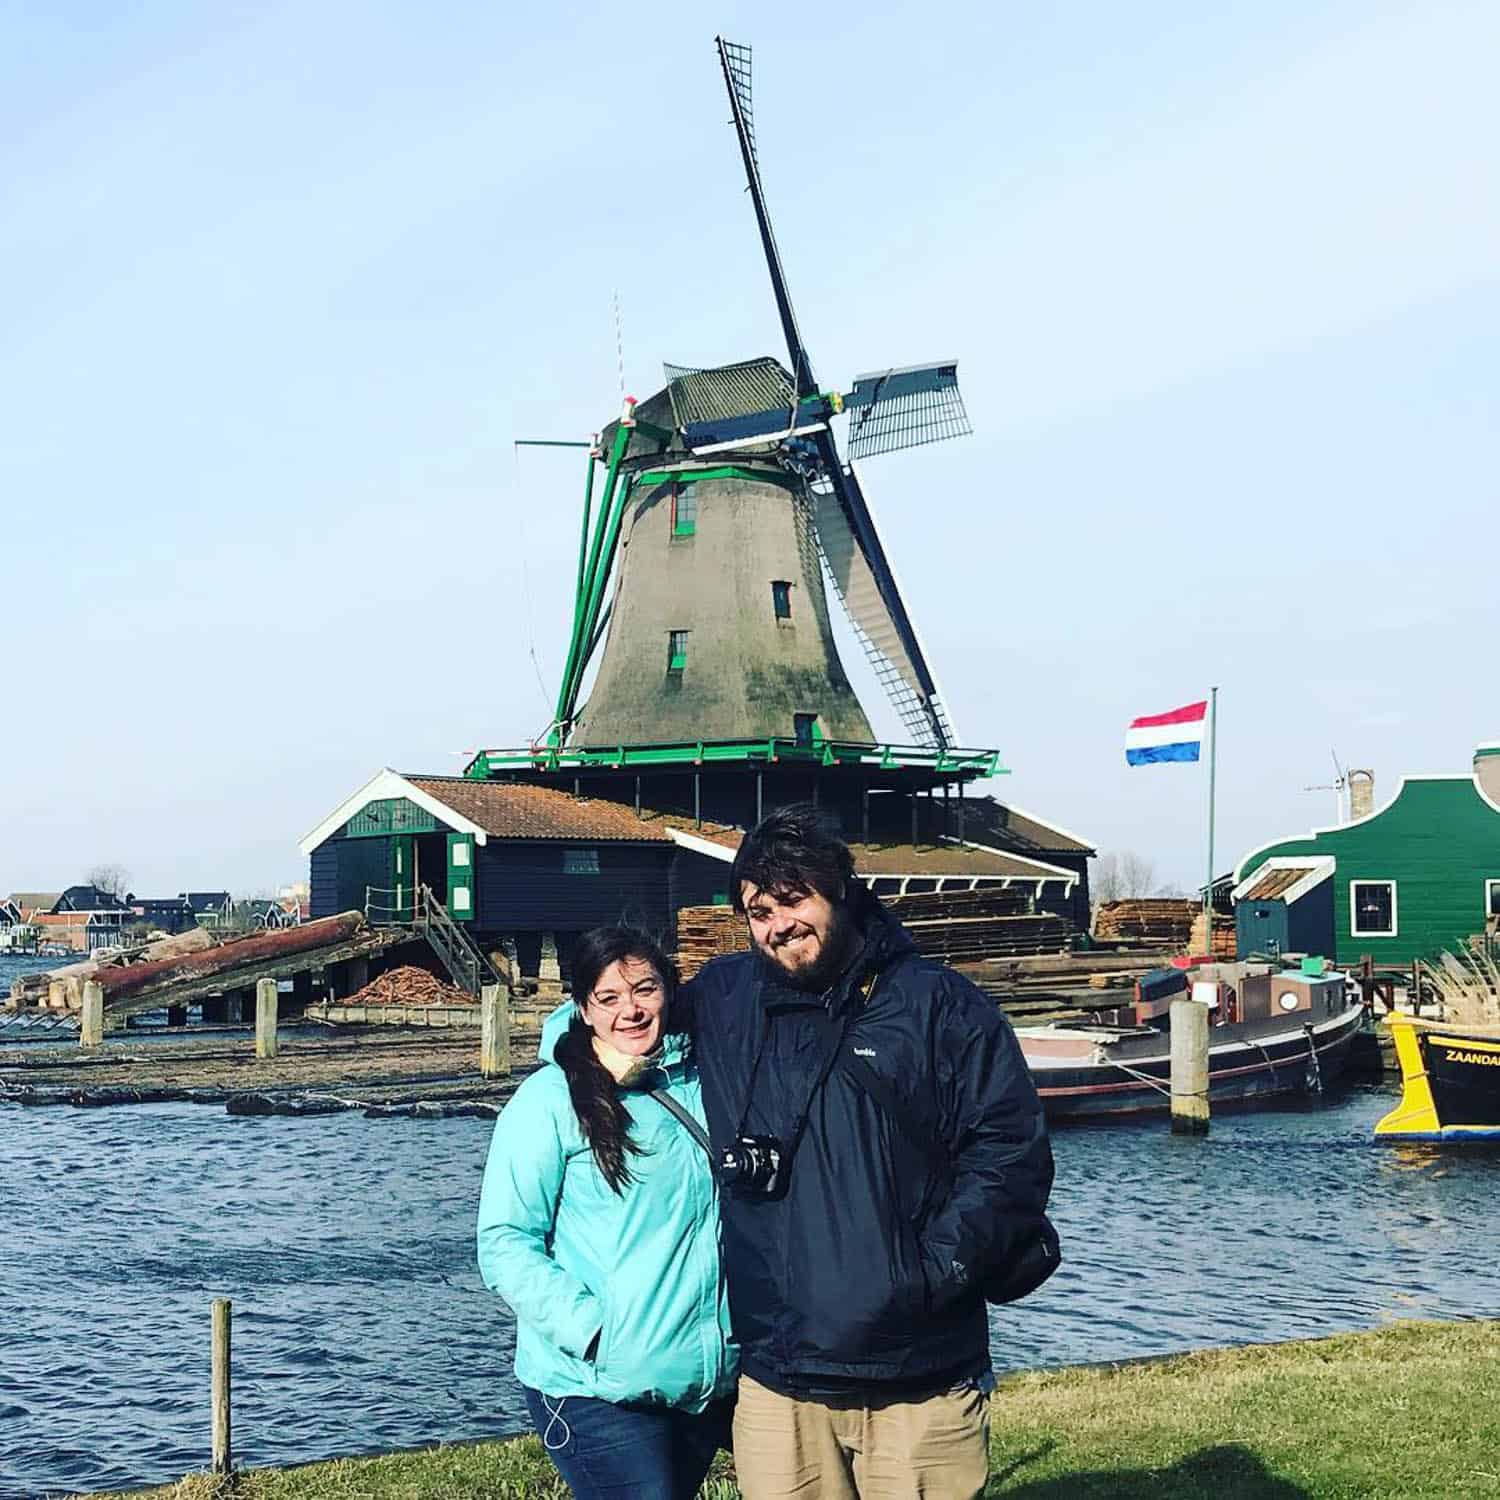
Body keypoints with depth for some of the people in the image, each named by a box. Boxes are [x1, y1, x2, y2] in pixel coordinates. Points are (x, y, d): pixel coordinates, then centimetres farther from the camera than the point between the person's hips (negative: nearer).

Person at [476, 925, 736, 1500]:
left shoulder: (701, 1082, 8)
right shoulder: (550, 1101, -8)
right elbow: (506, 1243, -11)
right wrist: (594, 1331, -20)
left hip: (711, 1381, 5)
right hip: (599, 1388, -5)